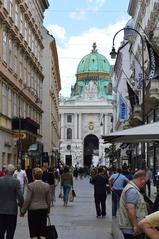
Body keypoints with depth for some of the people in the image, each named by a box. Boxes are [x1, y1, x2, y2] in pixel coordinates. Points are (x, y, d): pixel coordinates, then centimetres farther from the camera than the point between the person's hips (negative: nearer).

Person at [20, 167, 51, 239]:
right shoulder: (46, 186, 1)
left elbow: (27, 200, -10)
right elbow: (48, 200, 7)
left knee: (34, 231, 3)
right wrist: (47, 210, 19)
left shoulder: (30, 186, -11)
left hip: (33, 210, -4)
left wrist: (22, 211, -1)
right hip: (43, 210, 4)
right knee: (42, 231, 9)